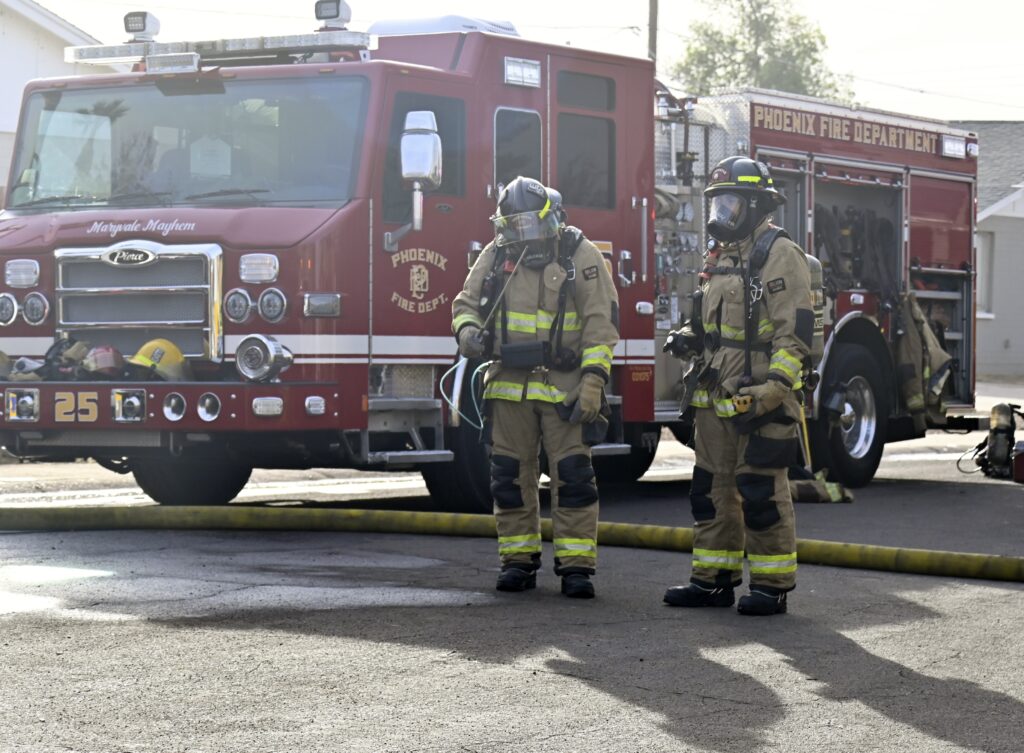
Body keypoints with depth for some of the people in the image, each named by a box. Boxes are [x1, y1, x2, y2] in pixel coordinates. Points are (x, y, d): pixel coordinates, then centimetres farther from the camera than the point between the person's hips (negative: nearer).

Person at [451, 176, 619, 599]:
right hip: (509, 384, 4)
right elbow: (466, 302, 15)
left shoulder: (580, 256, -3)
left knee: (573, 476, -6)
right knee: (510, 476, 6)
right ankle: (518, 561, 16)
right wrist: (467, 331, -9)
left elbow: (601, 322, -7)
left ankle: (576, 565, -2)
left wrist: (594, 379, -14)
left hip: (564, 386, -4)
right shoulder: (495, 257, 7)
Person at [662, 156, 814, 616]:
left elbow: (795, 330, -16)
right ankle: (714, 578, 18)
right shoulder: (722, 256, 18)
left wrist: (774, 387, -24)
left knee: (761, 491, -6)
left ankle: (772, 586, 0)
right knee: (712, 488, 11)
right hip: (717, 400, 9)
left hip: (759, 400, -9)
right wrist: (689, 339, 8)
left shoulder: (778, 254, -9)